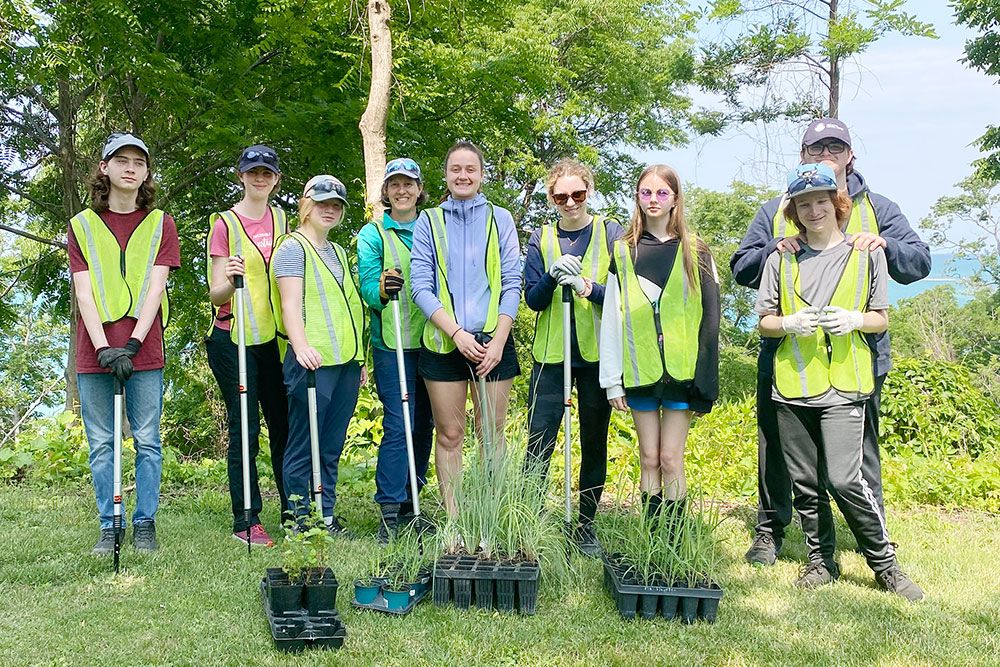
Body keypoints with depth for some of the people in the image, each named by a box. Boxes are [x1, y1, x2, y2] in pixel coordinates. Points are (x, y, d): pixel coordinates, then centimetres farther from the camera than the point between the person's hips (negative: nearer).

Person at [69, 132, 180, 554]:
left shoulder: (160, 224, 8)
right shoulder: (82, 225, 9)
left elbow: (155, 288, -2)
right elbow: (84, 293, 0)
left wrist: (132, 344, -13)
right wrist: (103, 348, -13)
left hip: (144, 352, -1)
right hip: (94, 353, 1)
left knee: (147, 443, 2)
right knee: (102, 445, 4)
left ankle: (144, 525, 12)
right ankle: (109, 527, 14)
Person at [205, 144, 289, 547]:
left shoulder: (280, 219, 12)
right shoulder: (225, 223, -3)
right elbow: (216, 294, -7)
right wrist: (229, 279, -28)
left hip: (274, 336, 5)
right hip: (233, 338, -5)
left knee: (284, 425, 8)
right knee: (245, 429, -4)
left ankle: (293, 511, 19)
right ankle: (245, 521, 5)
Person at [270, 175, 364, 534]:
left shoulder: (338, 251, 22)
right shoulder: (293, 248, -2)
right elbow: (290, 304, -14)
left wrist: (358, 357, 23)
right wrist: (300, 346, -29)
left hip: (346, 361, 8)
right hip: (312, 360, -8)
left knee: (332, 446, 10)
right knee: (304, 445, -3)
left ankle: (326, 515, 17)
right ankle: (300, 518, 4)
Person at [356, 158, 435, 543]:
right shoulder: (373, 234, 3)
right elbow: (367, 289, -6)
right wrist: (382, 289, -28)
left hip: (431, 341, 4)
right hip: (392, 342, -4)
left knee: (424, 424, 8)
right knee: (398, 425, -11)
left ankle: (409, 505, 20)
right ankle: (389, 514, -6)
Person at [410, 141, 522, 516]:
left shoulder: (500, 219, 7)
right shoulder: (429, 222, 6)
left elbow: (512, 284, 2)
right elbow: (419, 285, -1)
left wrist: (498, 341, -7)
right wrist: (457, 333, -11)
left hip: (492, 341, 0)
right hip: (444, 342, 0)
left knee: (492, 435, 3)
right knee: (449, 435, 3)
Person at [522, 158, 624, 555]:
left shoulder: (611, 233, 1)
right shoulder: (541, 239, 6)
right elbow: (533, 300, 2)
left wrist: (587, 287, -21)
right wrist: (553, 276, -18)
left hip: (598, 354, 0)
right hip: (551, 354, 1)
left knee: (594, 443, 8)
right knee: (539, 442, -4)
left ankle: (586, 526, 19)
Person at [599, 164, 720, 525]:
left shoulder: (695, 251, 5)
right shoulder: (624, 251, 8)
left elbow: (709, 316, 2)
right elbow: (611, 318, 6)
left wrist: (705, 379, -4)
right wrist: (612, 379, 1)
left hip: (680, 370, -2)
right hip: (640, 370, 2)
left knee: (670, 458, -2)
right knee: (648, 458, 7)